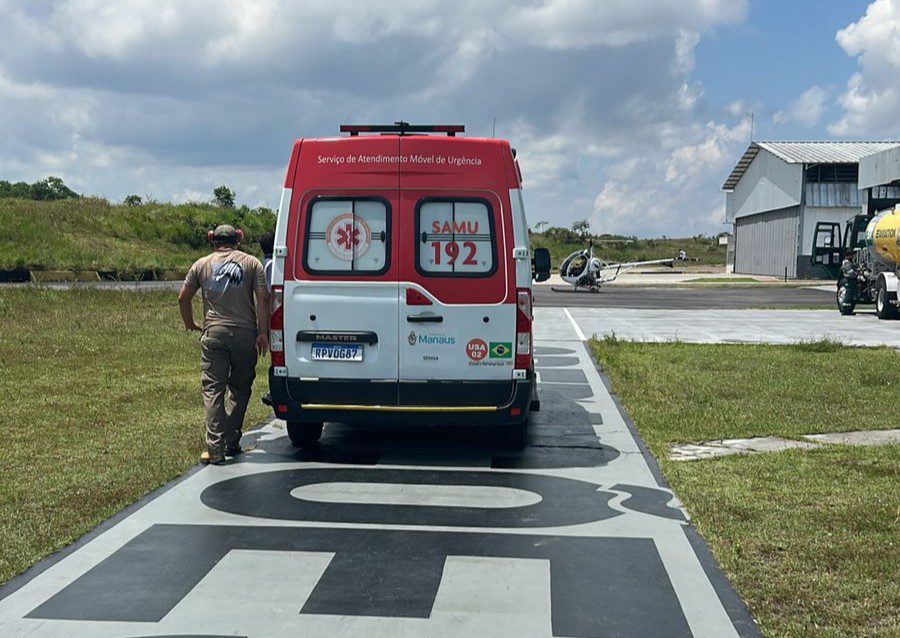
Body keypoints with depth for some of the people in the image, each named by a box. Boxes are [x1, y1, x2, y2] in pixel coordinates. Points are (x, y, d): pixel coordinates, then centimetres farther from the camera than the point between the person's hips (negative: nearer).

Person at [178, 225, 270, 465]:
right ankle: (232, 443, 11)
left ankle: (215, 449, -4)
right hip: (245, 333, 0)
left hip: (214, 333, 0)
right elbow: (263, 298, -4)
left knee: (213, 390, 2)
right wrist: (263, 332, -4)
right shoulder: (251, 263, 6)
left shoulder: (202, 264, 11)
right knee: (240, 388, 12)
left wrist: (189, 324, 29)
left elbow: (183, 298, 14)